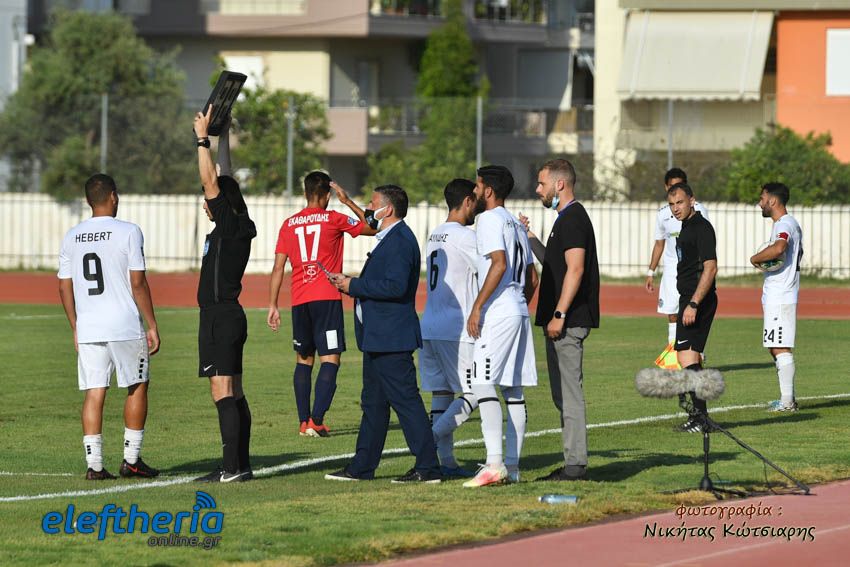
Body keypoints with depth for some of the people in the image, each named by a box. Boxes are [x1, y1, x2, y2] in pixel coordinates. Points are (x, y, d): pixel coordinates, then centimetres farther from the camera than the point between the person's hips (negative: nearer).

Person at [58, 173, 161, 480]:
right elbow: (138, 284, -9)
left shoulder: (72, 237, 8)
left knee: (94, 392, 4)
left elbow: (65, 287, 9)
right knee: (137, 387, 10)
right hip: (125, 327, -4)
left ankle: (94, 463, -1)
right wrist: (152, 326, -3)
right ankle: (131, 460, 11)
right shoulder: (128, 232, -6)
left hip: (88, 328, 4)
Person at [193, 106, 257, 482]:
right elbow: (224, 181, 21)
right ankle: (241, 465, 12)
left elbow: (212, 182, -16)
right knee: (233, 394, 10)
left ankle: (232, 468, -16)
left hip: (220, 317, -10)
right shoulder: (238, 227, 11)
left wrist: (203, 138, -10)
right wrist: (223, 137, 24)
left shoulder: (229, 226, -11)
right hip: (229, 315, 10)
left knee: (223, 394, -12)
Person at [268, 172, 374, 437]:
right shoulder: (334, 219, 0)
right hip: (327, 297, -4)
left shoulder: (289, 224, 9)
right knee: (330, 359, -5)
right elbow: (372, 228, 12)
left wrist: (273, 305, 11)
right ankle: (316, 421, -17)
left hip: (300, 301, 4)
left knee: (303, 359, 15)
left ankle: (304, 422, 10)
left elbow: (278, 268, 7)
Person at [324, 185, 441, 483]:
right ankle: (362, 467, 21)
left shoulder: (400, 240, -16)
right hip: (378, 337, 11)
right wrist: (349, 283, 8)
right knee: (373, 402, 15)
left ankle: (427, 468, -8)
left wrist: (354, 285, -17)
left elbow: (395, 286, -25)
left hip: (391, 336, -11)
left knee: (406, 400, -9)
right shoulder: (390, 239, 18)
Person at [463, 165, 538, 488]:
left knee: (483, 386, -13)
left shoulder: (490, 219, -8)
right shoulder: (516, 224, 20)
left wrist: (477, 307, -20)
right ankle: (512, 467, 9)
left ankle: (495, 464, -22)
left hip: (497, 314, -9)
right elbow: (532, 278, 22)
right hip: (519, 312, 9)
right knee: (513, 391, 9)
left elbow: (499, 264, -21)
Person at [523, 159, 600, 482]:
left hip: (569, 320, -11)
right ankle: (573, 464, 14)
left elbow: (575, 269, -21)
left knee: (569, 391, -9)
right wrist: (530, 238, 23)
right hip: (565, 320, 11)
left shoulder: (572, 219, -12)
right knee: (563, 392, 12)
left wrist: (559, 315, -23)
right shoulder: (567, 218, 20)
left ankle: (575, 465, -10)